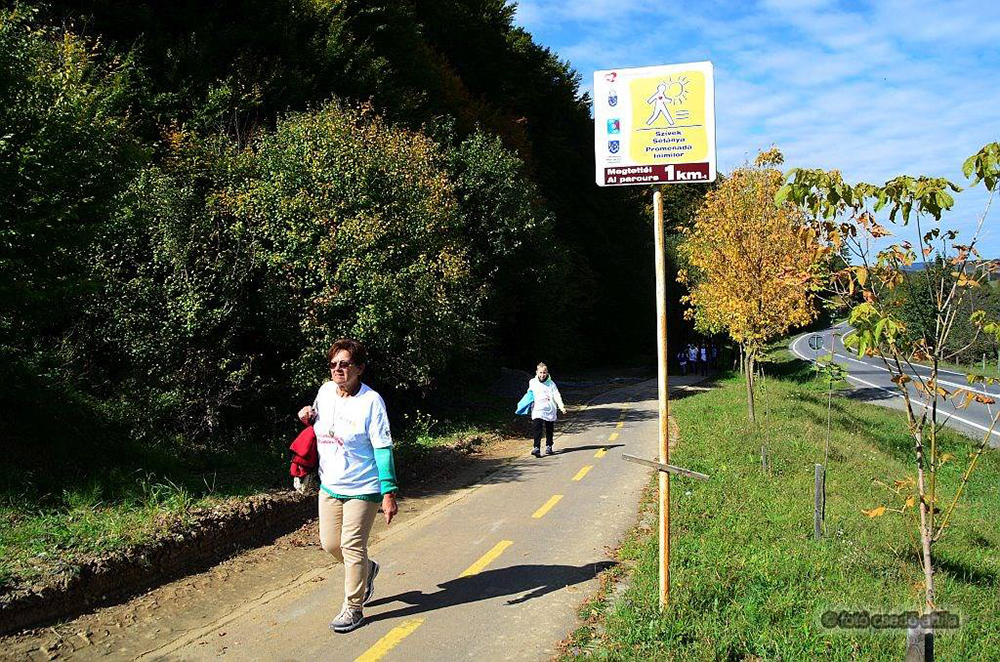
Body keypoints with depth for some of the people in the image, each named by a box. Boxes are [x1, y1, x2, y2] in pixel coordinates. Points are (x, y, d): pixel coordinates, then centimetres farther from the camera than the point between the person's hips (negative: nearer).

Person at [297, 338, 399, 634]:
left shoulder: (371, 401, -17)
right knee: (330, 544, 14)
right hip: (329, 485, 7)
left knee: (352, 547, -1)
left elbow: (383, 449, -17)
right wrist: (308, 416, -3)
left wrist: (389, 493, -20)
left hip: (362, 488, -6)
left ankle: (353, 609, 15)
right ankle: (367, 569, 43)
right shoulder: (325, 391, 0)